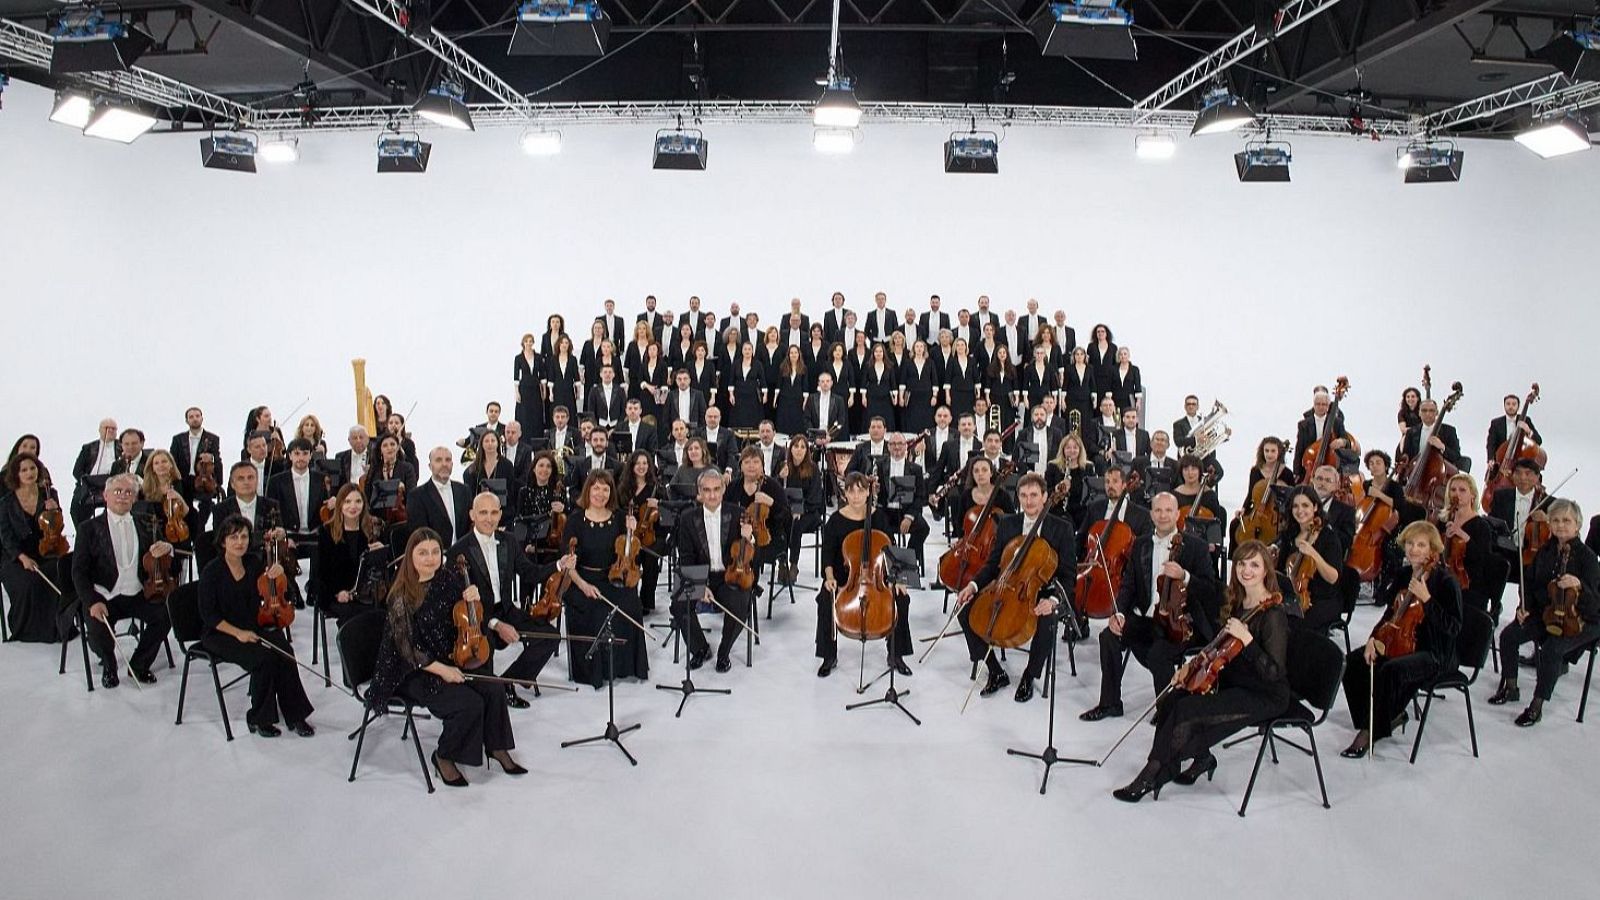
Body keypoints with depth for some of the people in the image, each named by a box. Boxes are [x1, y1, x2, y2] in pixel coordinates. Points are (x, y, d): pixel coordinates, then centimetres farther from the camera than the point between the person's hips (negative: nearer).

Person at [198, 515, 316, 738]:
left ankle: (294, 714, -17)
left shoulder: (254, 563, 5)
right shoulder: (212, 571, -9)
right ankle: (259, 718, -12)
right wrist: (238, 633, -20)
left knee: (284, 649, -25)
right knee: (263, 656, -30)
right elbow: (208, 615, -10)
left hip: (253, 629, 4)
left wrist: (277, 573, -9)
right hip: (220, 635, -4)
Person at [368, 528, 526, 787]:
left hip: (450, 659, 6)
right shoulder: (402, 596, -16)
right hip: (414, 671, -6)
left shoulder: (448, 578, -2)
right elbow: (407, 648, -17)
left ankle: (497, 748, 7)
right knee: (470, 704, -24)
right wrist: (442, 670, -22)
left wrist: (472, 599, -8)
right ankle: (444, 757, -1)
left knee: (494, 690, -14)